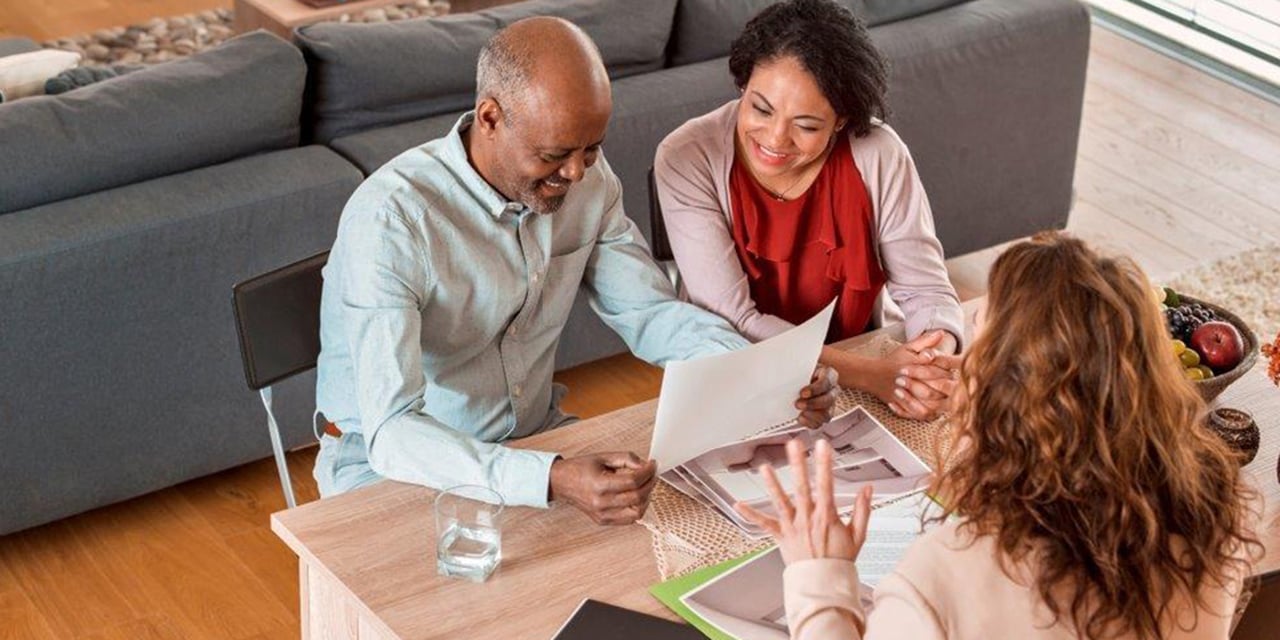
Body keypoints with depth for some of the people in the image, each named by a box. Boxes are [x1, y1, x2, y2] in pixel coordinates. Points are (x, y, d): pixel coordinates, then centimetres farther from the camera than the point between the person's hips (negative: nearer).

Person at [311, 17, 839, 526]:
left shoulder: (587, 179, -8)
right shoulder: (390, 219, -28)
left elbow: (649, 312, 1)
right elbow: (391, 433, -36)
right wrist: (552, 481, -50)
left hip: (533, 436, 6)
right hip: (389, 463, -5)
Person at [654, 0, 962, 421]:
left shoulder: (878, 156, -13)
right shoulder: (687, 160, -17)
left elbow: (925, 290, -6)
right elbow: (732, 321, -20)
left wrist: (935, 357, -28)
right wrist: (870, 374, -29)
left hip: (868, 361, 2)